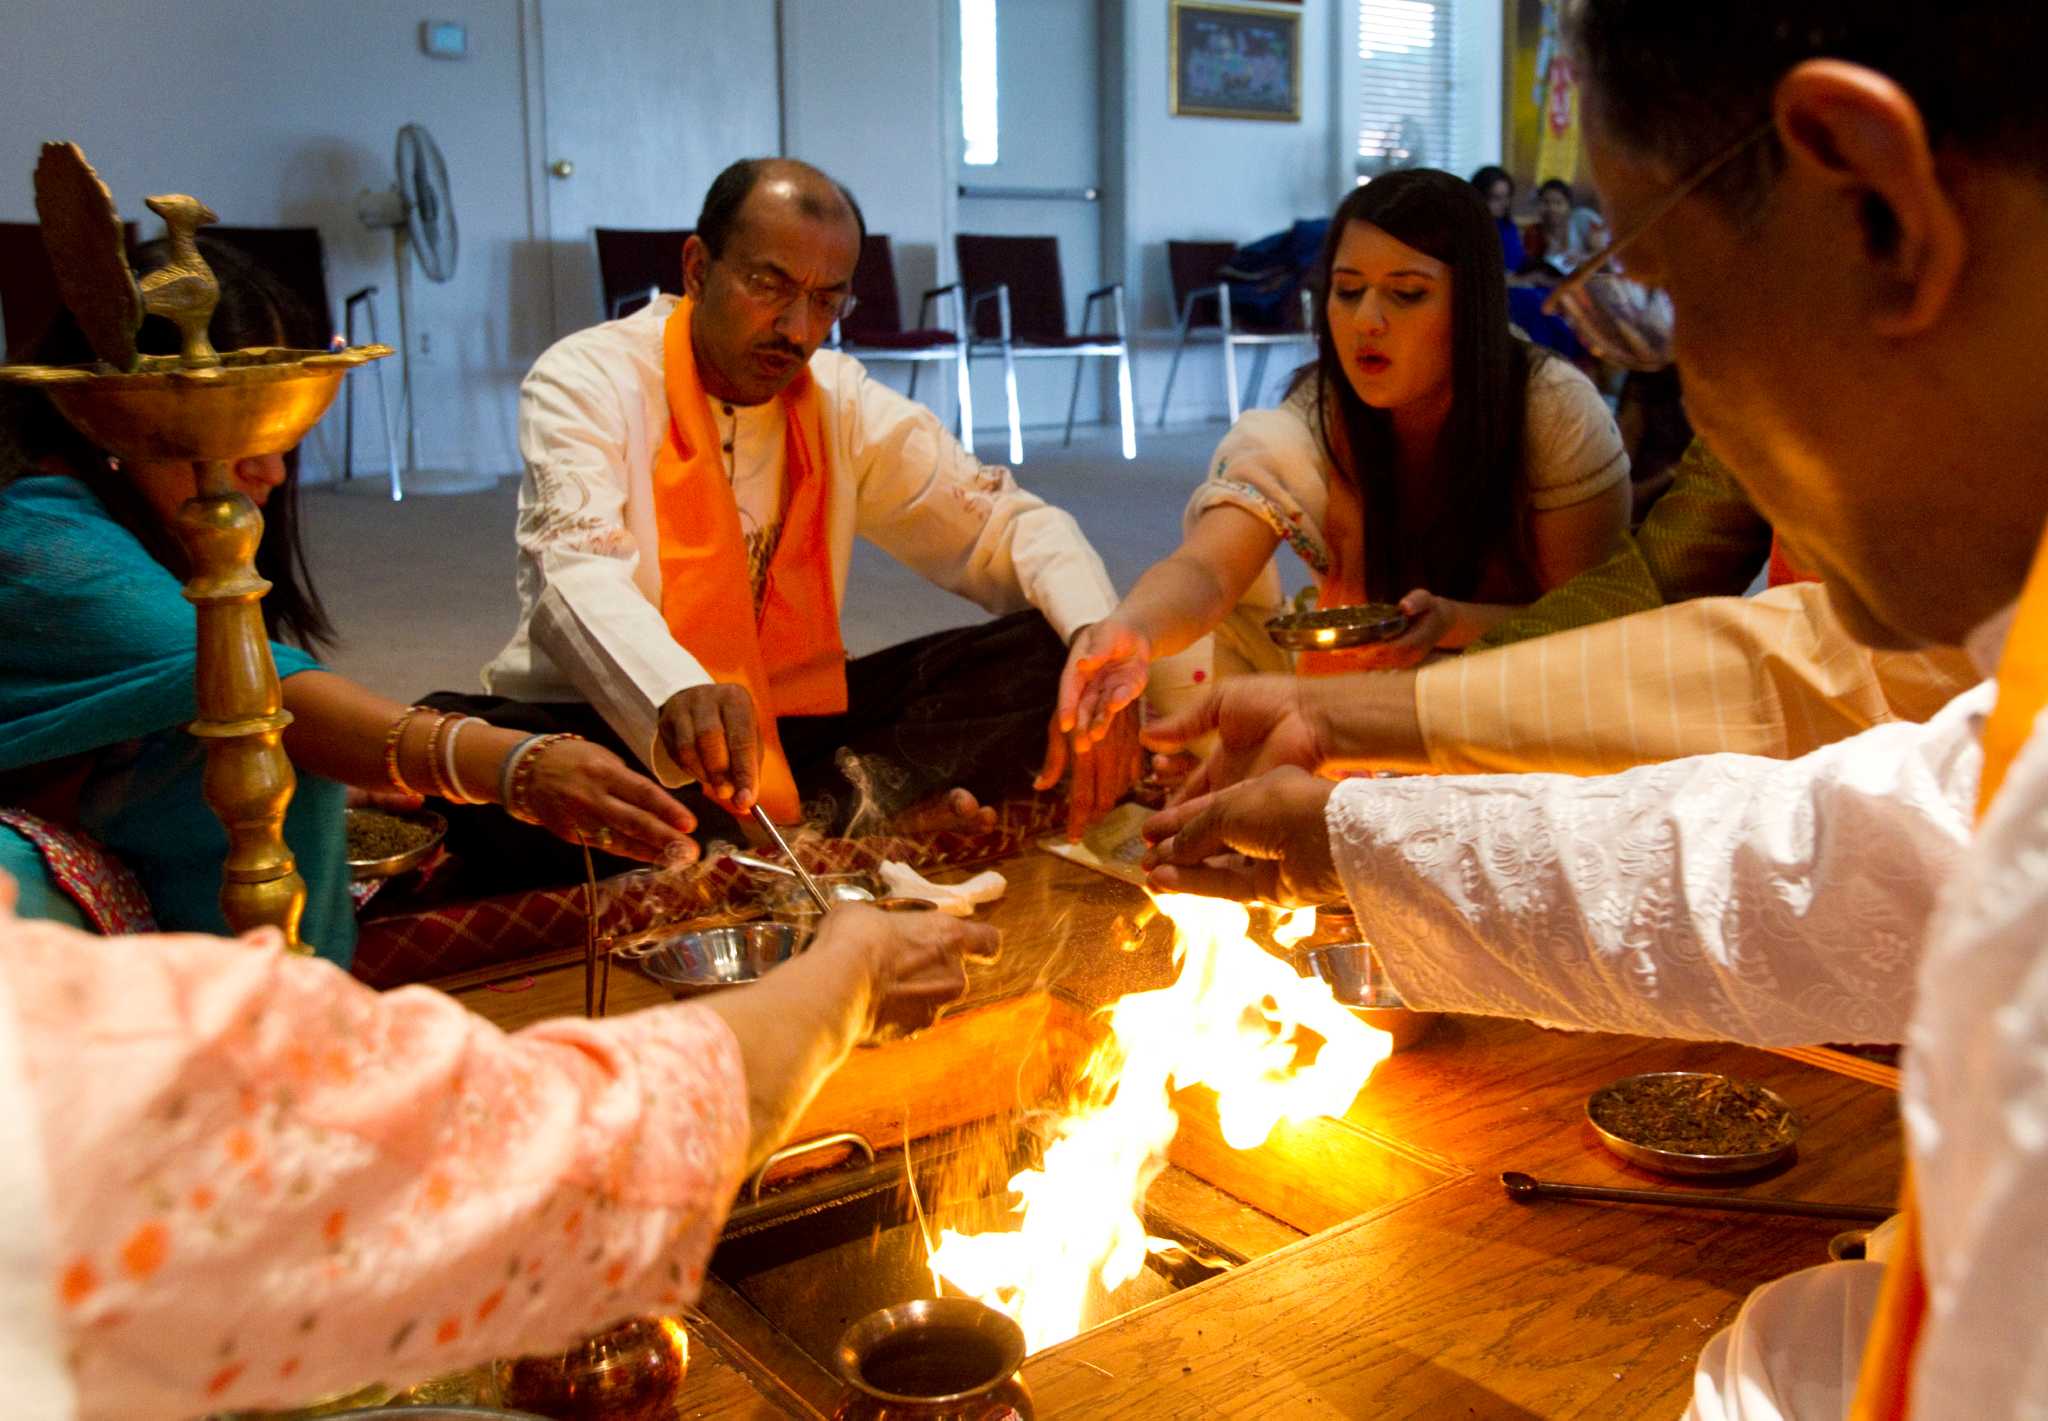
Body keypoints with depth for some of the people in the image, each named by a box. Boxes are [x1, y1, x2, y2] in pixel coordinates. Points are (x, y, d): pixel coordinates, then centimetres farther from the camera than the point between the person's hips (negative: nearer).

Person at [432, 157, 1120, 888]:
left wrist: (1102, 635, -15)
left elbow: (1009, 524, 7)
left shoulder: (842, 402, 7)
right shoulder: (587, 380, -7)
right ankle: (857, 809, -32)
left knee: (1043, 654, -11)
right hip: (617, 729, -3)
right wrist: (677, 693, -47)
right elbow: (579, 574, -24)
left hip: (793, 724, 4)